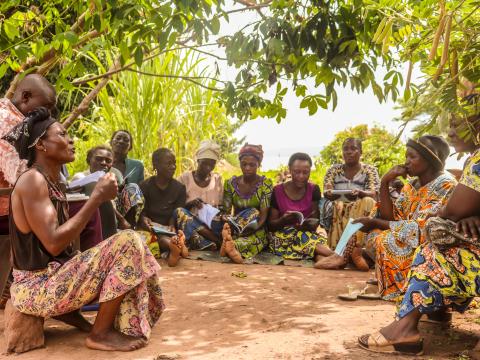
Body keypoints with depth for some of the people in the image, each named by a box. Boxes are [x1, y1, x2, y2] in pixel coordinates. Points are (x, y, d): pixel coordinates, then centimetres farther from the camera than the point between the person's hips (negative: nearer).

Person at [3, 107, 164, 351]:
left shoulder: (52, 182, 12)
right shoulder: (32, 180, -16)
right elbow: (54, 244, -25)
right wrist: (97, 197, -21)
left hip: (51, 277, 9)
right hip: (37, 287, -9)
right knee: (127, 242, -20)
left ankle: (70, 314, 12)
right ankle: (101, 334, -9)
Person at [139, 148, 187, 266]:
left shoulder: (180, 188, 8)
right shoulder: (145, 186, 6)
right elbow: (142, 212, 0)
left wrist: (171, 225, -22)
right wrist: (144, 220, -25)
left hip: (168, 229, 2)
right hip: (150, 227, -2)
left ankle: (173, 248, -66)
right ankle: (174, 245, -67)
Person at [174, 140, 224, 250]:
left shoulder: (217, 179, 13)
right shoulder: (185, 178, 5)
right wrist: (190, 203, -15)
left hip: (212, 223, 2)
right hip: (191, 223, -2)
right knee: (179, 212, -35)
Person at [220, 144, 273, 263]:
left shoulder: (266, 184, -5)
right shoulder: (231, 183, 3)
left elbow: (263, 216, -11)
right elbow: (226, 211, 1)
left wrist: (252, 228, -31)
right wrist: (226, 225, -23)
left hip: (257, 231, -3)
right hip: (235, 228, 3)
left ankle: (230, 245, -63)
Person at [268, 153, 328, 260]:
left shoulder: (314, 190, 5)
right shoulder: (278, 191, 1)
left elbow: (315, 220, -4)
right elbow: (271, 225, 1)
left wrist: (309, 224, -29)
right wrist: (283, 220, -22)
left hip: (308, 233, 3)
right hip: (282, 236, -2)